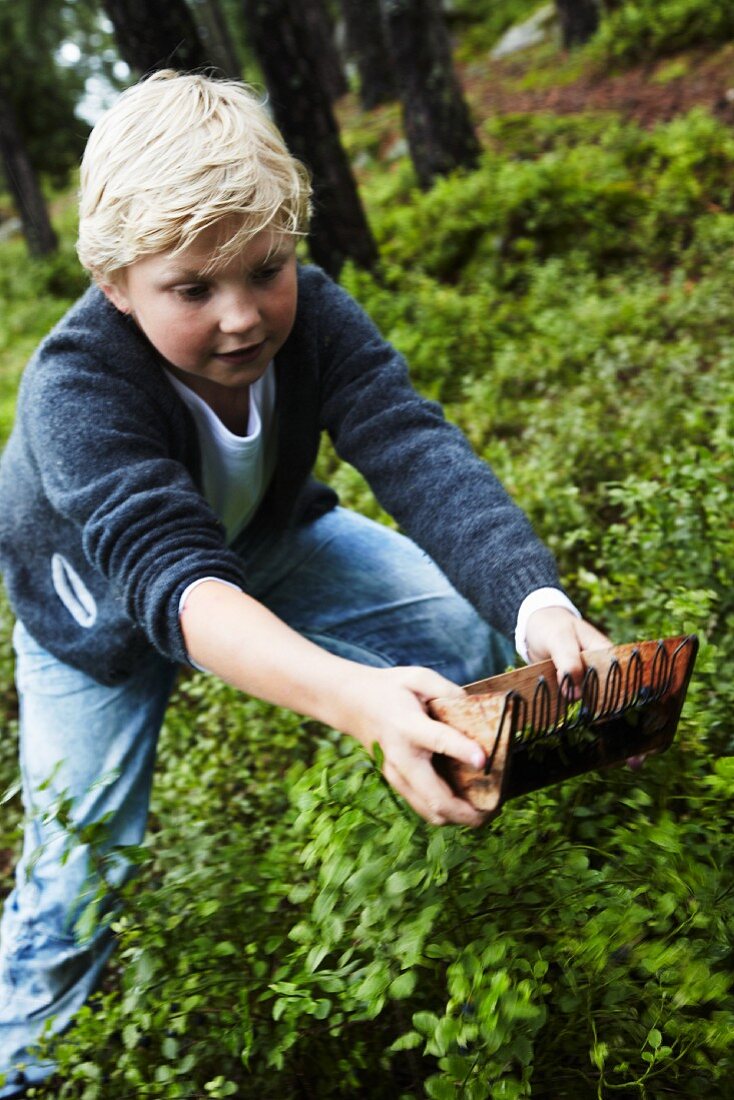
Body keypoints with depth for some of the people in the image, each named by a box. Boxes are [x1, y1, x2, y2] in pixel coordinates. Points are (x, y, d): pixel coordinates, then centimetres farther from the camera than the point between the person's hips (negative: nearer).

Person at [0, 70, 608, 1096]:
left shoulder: (310, 312, -28)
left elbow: (420, 454, -40)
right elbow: (170, 574, -52)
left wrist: (539, 604, -59)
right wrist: (355, 696, -70)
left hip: (264, 543, 3)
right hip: (101, 604, -3)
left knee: (476, 638, -11)